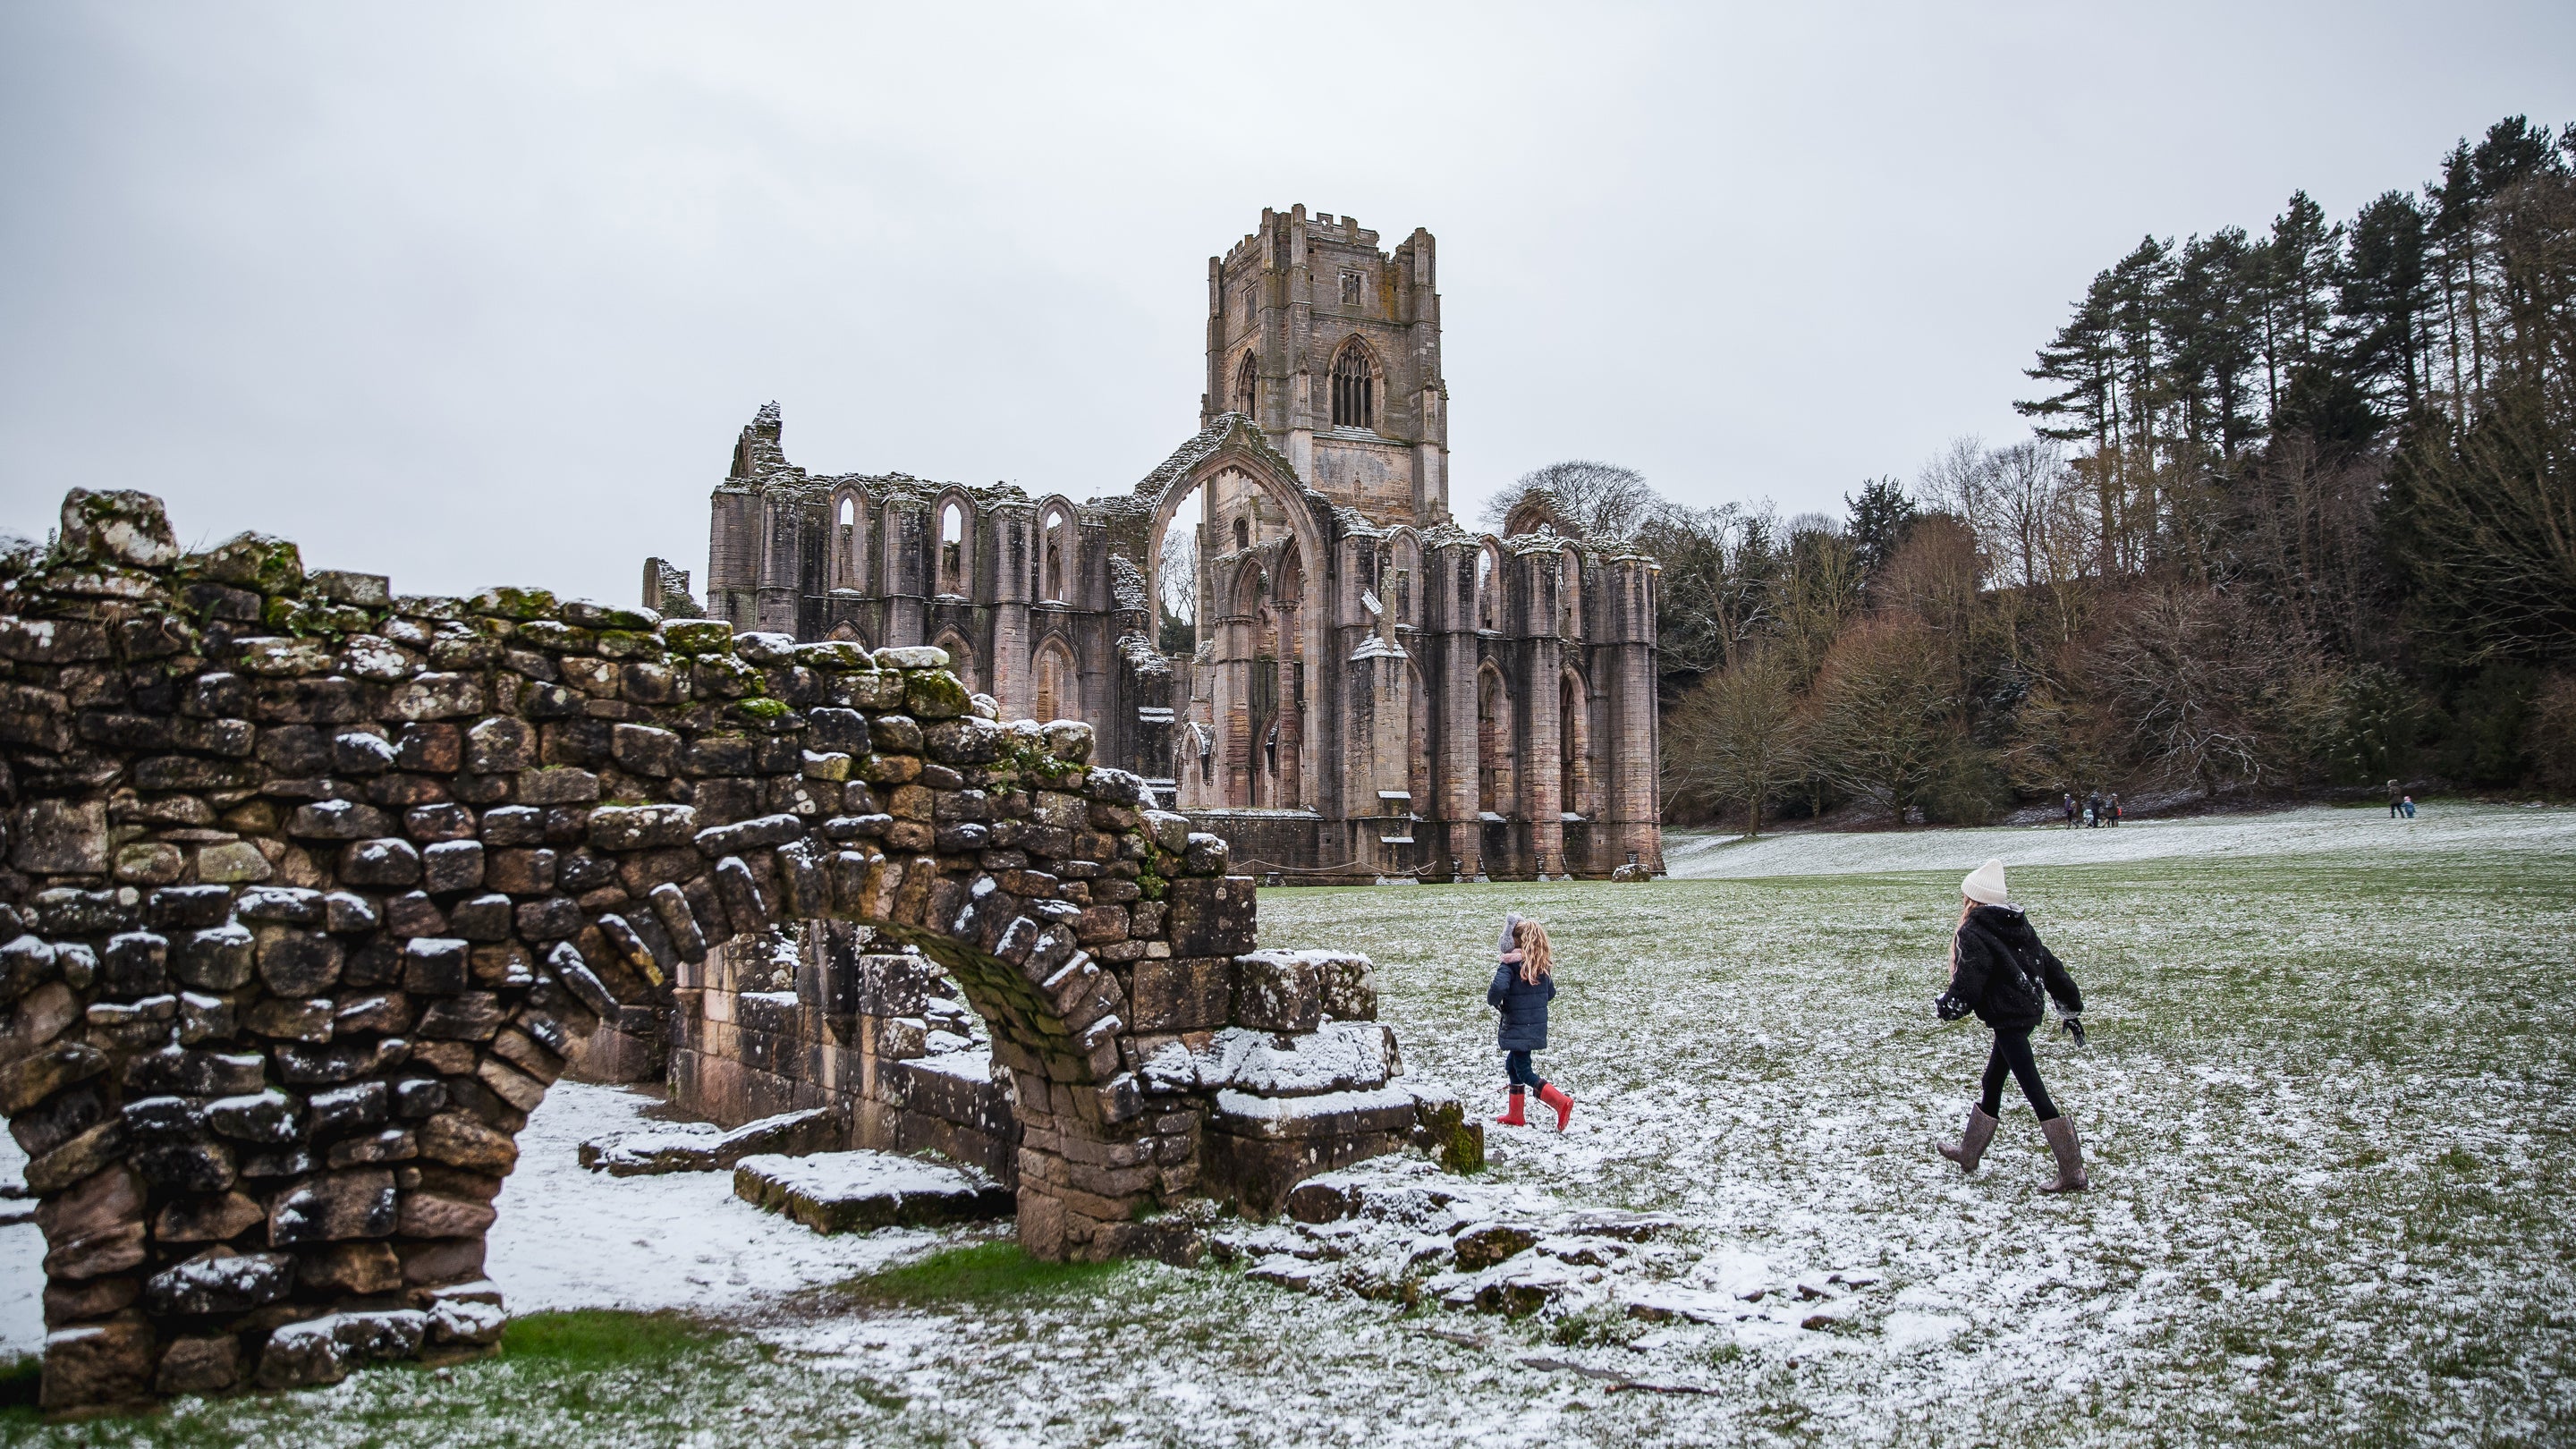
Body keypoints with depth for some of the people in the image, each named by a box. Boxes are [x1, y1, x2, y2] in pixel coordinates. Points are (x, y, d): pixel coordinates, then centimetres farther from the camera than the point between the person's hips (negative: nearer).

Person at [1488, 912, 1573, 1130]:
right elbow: (1550, 993, 13)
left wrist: (1495, 1003, -10)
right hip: (1538, 1025, 8)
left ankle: (1561, 1102, -18)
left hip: (1518, 1026, -8)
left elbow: (1498, 988, -31)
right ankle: (1515, 1115, 26)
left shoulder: (1510, 965, -17)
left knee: (1524, 1072, -1)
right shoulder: (1543, 965, 5)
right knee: (1512, 1064, 21)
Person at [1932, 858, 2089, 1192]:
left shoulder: (1973, 934, -14)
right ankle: (1968, 1152, 35)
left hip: (2007, 1019, -9)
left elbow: (1967, 986, -17)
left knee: (2034, 1092, -6)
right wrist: (2070, 1009, 20)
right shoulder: (2019, 925, 11)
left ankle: (2073, 1173, -5)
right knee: (1991, 1084, 21)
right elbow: (2050, 966, 14)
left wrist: (1943, 1005, 2)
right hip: (2030, 1012, 9)